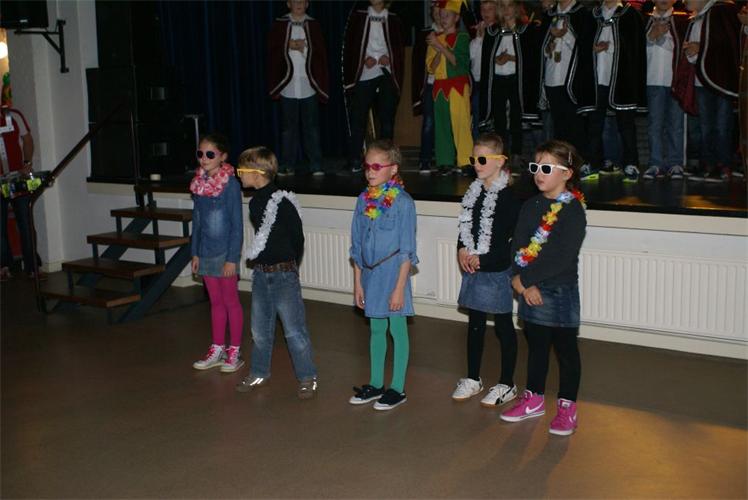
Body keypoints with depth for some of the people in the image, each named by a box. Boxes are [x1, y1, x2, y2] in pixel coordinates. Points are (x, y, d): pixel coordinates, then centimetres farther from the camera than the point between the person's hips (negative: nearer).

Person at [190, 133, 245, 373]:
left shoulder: (230, 184, -13)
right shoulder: (198, 184, 4)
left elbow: (237, 224, -13)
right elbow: (197, 221, 12)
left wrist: (232, 258, -15)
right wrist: (195, 253, 11)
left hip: (225, 253, -6)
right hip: (205, 252, 6)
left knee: (231, 301, 6)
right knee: (215, 302, 15)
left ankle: (234, 352, 16)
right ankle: (217, 349, 25)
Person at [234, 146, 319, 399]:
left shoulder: (282, 201, -17)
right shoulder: (255, 202, 6)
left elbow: (297, 238, -10)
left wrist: (287, 268, 1)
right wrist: (261, 264, 13)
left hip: (284, 273, -7)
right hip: (260, 273, 8)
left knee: (294, 330, -1)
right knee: (260, 329, 16)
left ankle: (307, 378, 12)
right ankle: (259, 373, 32)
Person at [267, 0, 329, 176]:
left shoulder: (314, 26, 9)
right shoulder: (279, 25, 7)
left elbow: (321, 55, 4)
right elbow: (272, 53, 3)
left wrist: (305, 48, -11)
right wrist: (288, 46, -11)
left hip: (309, 85, 0)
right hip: (287, 86, 0)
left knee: (312, 127, 1)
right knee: (288, 127, 4)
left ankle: (316, 166, 4)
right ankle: (287, 166, 11)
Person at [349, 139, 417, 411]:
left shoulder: (402, 202, -12)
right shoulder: (364, 199, 4)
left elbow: (407, 250, -12)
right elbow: (357, 245, 10)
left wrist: (399, 287, -15)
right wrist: (357, 282, 8)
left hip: (393, 273, -6)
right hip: (370, 273, 6)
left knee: (397, 329, 5)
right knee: (376, 329, 16)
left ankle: (397, 388, 17)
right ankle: (375, 384, 29)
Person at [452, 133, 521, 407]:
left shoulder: (508, 197, -15)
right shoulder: (475, 192, 6)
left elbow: (515, 240, -17)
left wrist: (482, 259, -17)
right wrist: (462, 250, -4)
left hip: (497, 271, -6)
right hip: (473, 269, 7)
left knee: (503, 326, 7)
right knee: (475, 324, 16)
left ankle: (507, 384, 20)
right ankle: (473, 378, 30)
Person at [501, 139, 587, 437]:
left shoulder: (573, 210, -14)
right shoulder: (531, 206, 8)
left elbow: (562, 258, -21)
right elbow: (518, 245, 2)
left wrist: (525, 278, -16)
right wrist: (521, 281, -13)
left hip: (561, 290, -6)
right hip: (529, 288, 6)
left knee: (565, 349, 7)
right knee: (535, 345, 18)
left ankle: (567, 407, 20)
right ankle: (534, 398, 32)